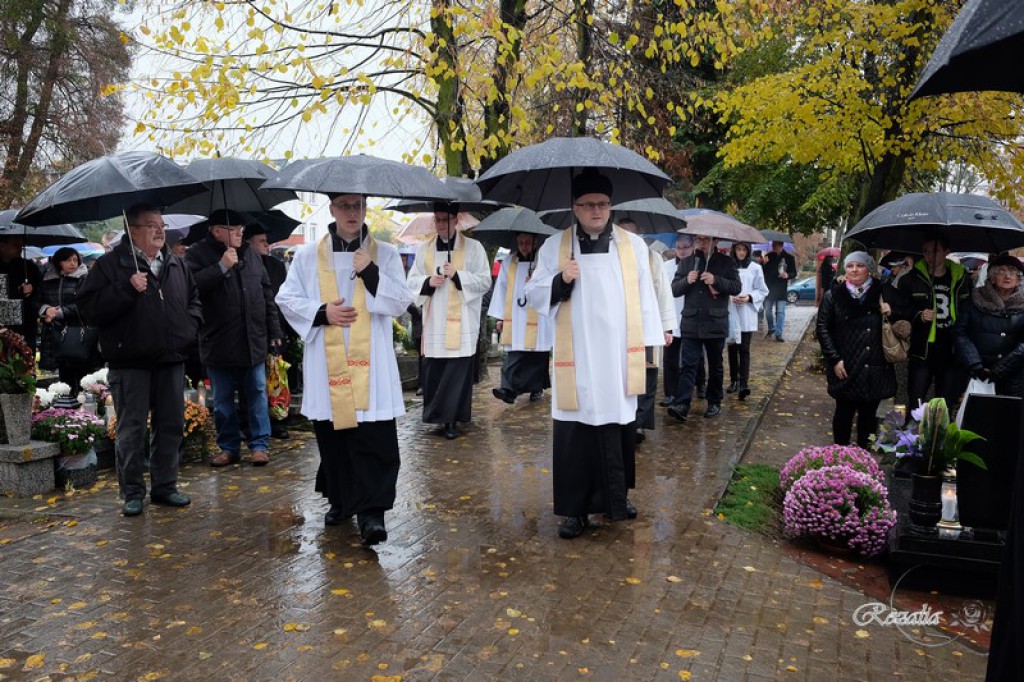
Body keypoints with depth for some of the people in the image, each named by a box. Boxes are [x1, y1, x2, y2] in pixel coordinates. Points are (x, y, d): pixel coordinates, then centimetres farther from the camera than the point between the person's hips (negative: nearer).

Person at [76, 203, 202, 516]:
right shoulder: (111, 264, -4)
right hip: (130, 364, -5)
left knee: (171, 426, 10)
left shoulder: (176, 264, 13)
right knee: (132, 430, 2)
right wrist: (127, 288, -21)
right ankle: (132, 492, 15)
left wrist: (190, 324, 8)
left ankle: (165, 486, 23)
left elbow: (194, 298, 26)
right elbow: (88, 307, -12)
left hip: (171, 360, 5)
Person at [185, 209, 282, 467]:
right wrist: (221, 267, -21)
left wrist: (274, 331, 9)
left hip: (254, 341, 3)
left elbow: (267, 294, 13)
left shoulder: (250, 255, 11)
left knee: (257, 394, 6)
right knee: (223, 400, 7)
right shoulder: (197, 254, -3)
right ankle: (228, 446, 21)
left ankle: (259, 444, 15)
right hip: (218, 343, -3)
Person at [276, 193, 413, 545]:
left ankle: (371, 511, -1)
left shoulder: (385, 254, 5)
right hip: (326, 364, 2)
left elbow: (401, 303, -1)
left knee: (375, 442, -7)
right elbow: (286, 299, 8)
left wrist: (372, 273, -13)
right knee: (332, 437, 11)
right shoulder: (308, 256, 7)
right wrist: (322, 312, -8)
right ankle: (341, 500, 29)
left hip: (370, 364, -1)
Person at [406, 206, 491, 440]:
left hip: (461, 322, -3)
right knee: (433, 371, 6)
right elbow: (412, 280, 13)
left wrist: (458, 275, -15)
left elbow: (485, 282, -3)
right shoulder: (424, 249, 12)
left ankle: (451, 419, 1)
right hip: (433, 322, 3)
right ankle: (438, 415, 21)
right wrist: (428, 282, -8)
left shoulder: (473, 247, 1)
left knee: (457, 373, -5)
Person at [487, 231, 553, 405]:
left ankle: (537, 388, 19)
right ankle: (509, 389, -15)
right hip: (514, 318, 1)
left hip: (539, 319, -1)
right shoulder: (508, 262, 6)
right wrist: (500, 316, 6)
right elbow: (501, 288, 8)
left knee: (537, 355, 6)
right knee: (514, 354, -7)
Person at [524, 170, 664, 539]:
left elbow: (644, 296, 7)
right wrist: (560, 281, -15)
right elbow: (533, 293, 5)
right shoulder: (555, 246, 5)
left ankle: (616, 497, 24)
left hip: (619, 356, 1)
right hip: (576, 358, -1)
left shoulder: (633, 245, 7)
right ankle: (575, 508, 9)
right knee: (575, 429, -1)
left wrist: (647, 344, 3)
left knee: (619, 423, 8)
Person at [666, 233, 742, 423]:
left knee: (715, 366, 12)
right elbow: (674, 289, 6)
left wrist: (716, 280, -19)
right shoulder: (686, 263, 9)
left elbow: (736, 287, -5)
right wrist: (687, 281, -14)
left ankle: (714, 403, 24)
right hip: (691, 323, 1)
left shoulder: (726, 262, 3)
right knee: (688, 365, -7)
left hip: (716, 323, -1)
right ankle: (682, 405, -13)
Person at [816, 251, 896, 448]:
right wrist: (835, 359, -8)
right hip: (846, 368, -2)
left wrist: (890, 314, -9)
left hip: (875, 369, 2)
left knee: (869, 414, 10)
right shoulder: (834, 295, 0)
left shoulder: (882, 293, 6)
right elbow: (823, 328, -2)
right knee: (844, 412, 5)